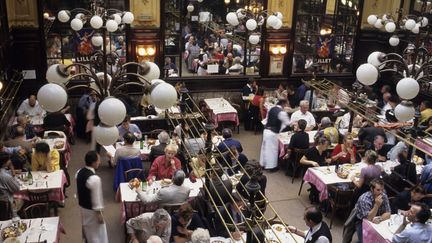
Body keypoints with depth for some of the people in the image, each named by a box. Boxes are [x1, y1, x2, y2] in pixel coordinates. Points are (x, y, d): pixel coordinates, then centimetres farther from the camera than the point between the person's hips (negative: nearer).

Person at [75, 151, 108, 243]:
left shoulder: (79, 172, -6)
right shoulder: (94, 178, -32)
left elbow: (78, 191, 7)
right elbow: (96, 198, -25)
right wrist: (99, 213, -14)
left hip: (82, 206, 8)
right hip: (92, 210, -8)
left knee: (87, 229, 28)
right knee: (96, 233, 9)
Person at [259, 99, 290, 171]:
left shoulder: (271, 109, 6)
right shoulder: (282, 112, -16)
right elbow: (287, 123, -7)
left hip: (266, 130, 7)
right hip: (273, 133, -7)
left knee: (265, 147, 17)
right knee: (272, 149, 5)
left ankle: (264, 164, 29)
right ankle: (272, 166, 14)